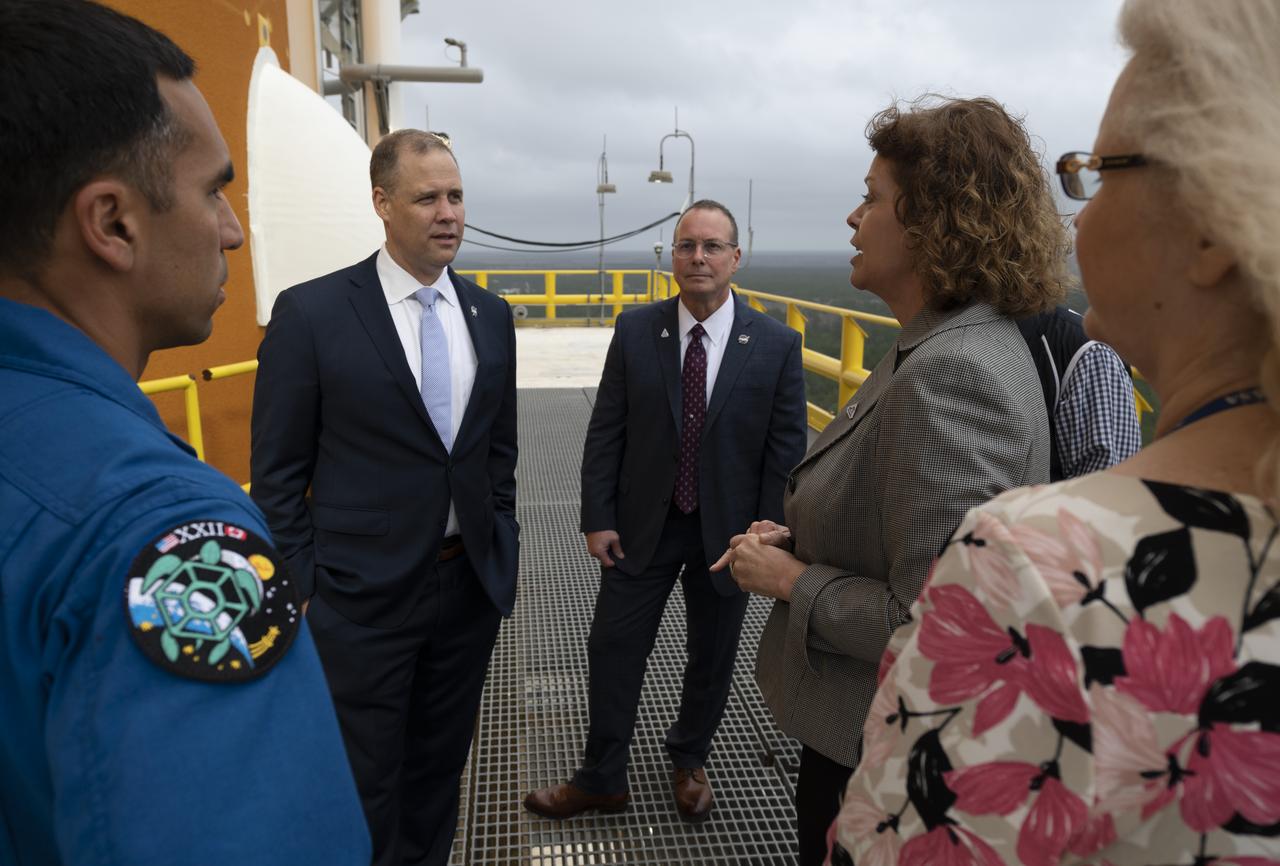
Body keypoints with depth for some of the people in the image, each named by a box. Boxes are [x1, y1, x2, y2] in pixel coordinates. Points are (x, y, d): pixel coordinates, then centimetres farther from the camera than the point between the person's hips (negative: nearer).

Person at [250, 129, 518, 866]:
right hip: (363, 595, -4)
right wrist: (301, 590, -7)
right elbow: (278, 472, -6)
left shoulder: (492, 316, 3)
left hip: (471, 584, 4)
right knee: (367, 786, 14)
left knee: (441, 766, 22)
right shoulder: (310, 312, -10)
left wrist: (503, 553, 10)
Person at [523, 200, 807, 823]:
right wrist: (598, 518, -6)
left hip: (727, 530, 0)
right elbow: (605, 432, -3)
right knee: (613, 652, 10)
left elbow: (787, 448, -5)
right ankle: (602, 780, 32)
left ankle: (689, 761, 45)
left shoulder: (777, 344, -8)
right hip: (642, 525, 1)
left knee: (711, 658, 17)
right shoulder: (634, 331, -5)